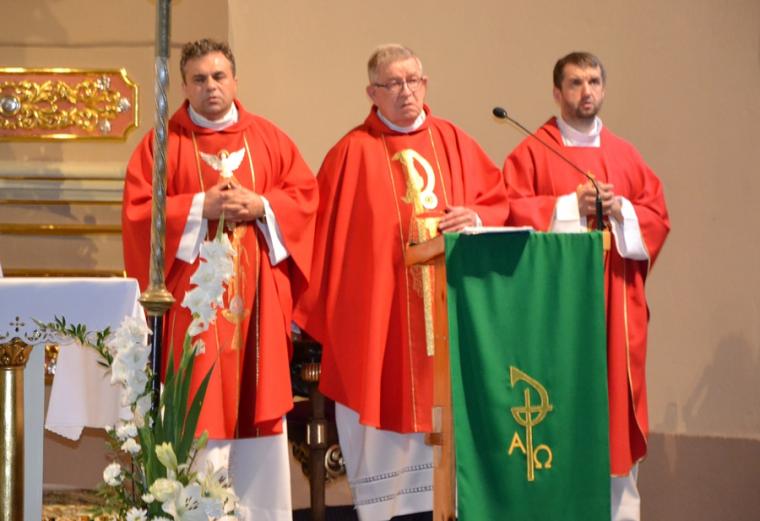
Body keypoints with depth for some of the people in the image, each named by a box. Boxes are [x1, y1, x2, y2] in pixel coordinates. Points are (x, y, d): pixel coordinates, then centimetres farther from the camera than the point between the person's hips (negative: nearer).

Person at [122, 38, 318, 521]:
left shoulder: (269, 138, 10)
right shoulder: (163, 142, 1)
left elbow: (306, 194, 6)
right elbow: (139, 210, -6)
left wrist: (261, 206, -11)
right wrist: (201, 208, -15)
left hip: (257, 295, 3)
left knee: (258, 398, 5)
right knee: (200, 404, -4)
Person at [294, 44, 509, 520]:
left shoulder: (454, 142, 10)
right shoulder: (354, 152, -1)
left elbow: (500, 199, 13)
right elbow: (326, 232, -3)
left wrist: (476, 218, -9)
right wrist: (311, 311, -5)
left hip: (449, 303, 3)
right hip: (380, 311, -3)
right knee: (390, 406, -4)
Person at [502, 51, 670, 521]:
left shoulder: (625, 155, 14)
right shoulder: (532, 152, 2)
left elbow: (658, 215, 8)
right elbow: (514, 212, -8)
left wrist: (620, 211, -10)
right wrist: (571, 206, -15)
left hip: (616, 302, 4)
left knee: (616, 395, 4)